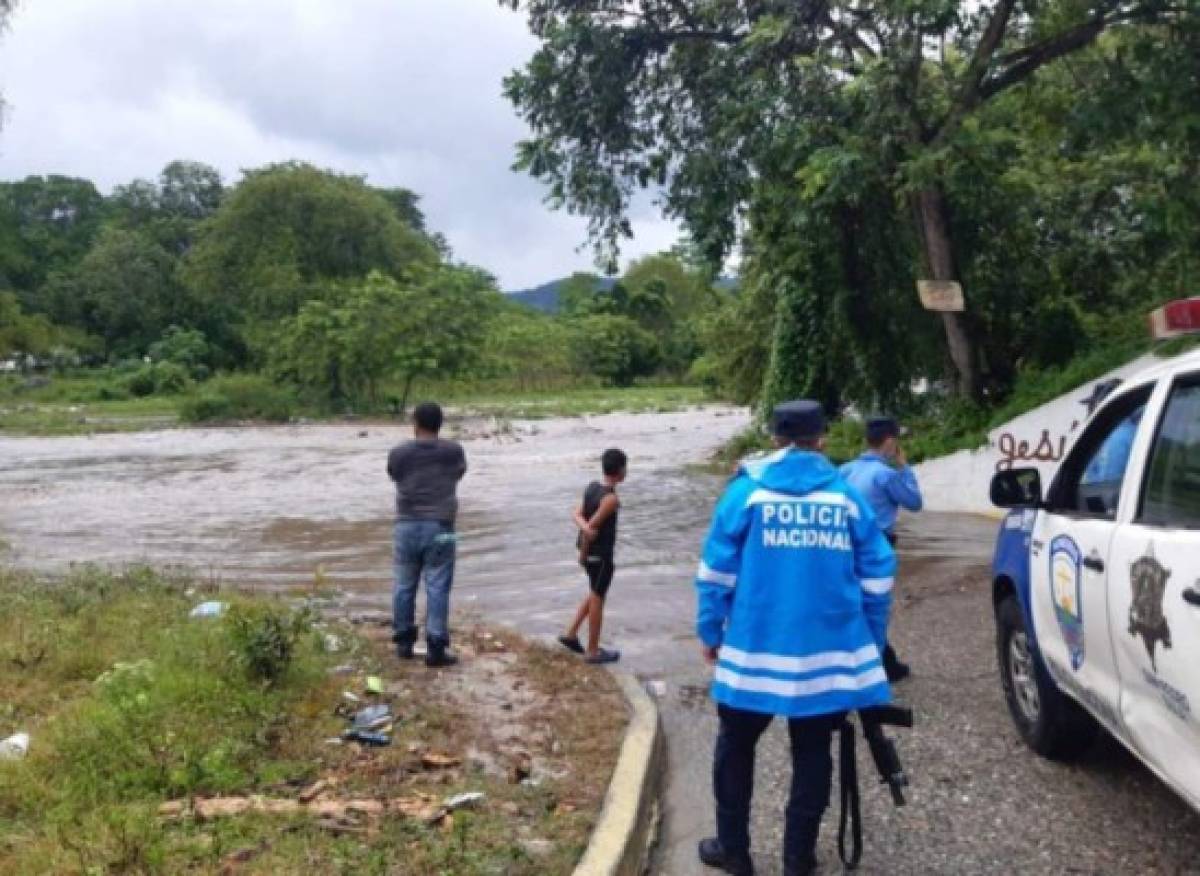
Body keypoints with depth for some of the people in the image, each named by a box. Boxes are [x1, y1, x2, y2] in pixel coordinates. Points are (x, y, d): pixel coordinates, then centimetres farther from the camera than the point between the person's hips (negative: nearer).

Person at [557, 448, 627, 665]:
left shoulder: (592, 487, 3)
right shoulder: (611, 498, -23)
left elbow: (577, 514, -3)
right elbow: (593, 526, -24)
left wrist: (584, 527, -23)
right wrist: (584, 553, -12)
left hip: (590, 551, 8)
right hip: (601, 555, -8)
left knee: (595, 595, 24)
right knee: (597, 600, 5)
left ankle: (570, 634, 29)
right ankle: (593, 651, 17)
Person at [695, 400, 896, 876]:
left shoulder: (747, 489, -1)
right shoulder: (848, 495, 4)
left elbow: (717, 569, -4)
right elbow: (877, 577, 5)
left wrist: (710, 631, 5)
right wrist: (872, 644, 14)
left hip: (757, 648, -1)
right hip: (829, 651, 2)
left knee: (736, 746, 16)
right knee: (813, 753, 14)